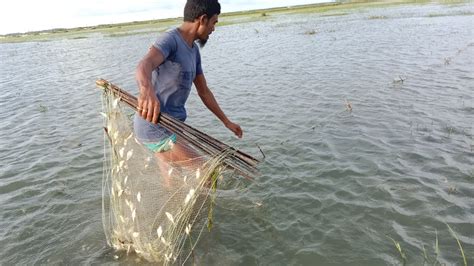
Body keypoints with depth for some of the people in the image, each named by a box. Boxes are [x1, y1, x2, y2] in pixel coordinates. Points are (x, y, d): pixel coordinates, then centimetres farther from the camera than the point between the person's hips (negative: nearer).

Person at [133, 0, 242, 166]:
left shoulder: (193, 50, 14)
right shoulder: (170, 39, -15)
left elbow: (204, 91, 22)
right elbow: (144, 66, -36)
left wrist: (226, 121, 26)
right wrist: (147, 91, -59)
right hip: (155, 125, -9)